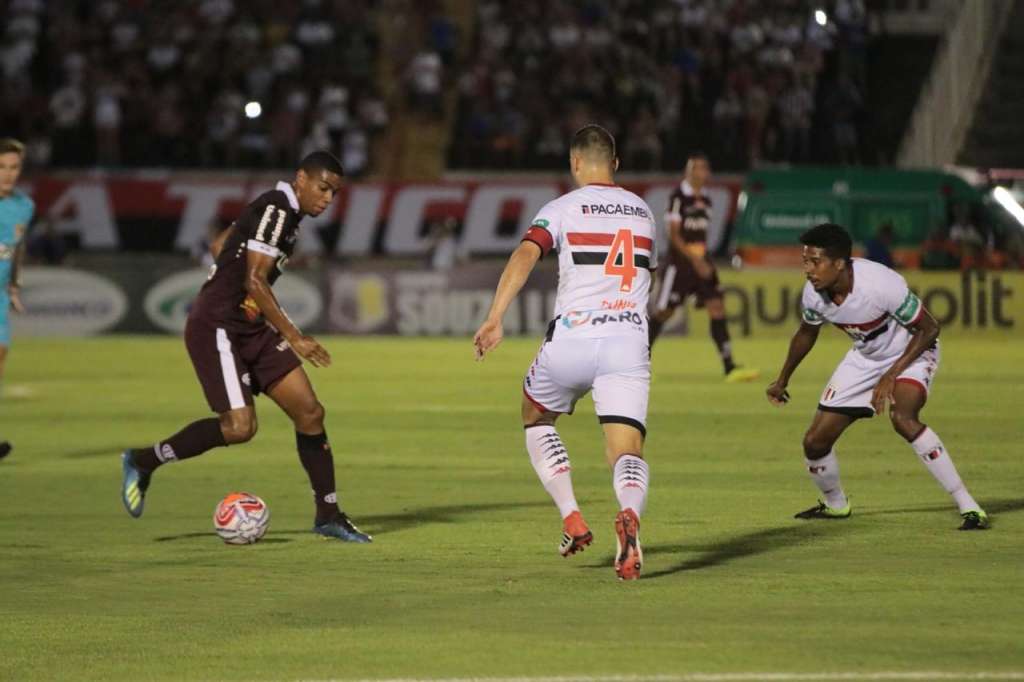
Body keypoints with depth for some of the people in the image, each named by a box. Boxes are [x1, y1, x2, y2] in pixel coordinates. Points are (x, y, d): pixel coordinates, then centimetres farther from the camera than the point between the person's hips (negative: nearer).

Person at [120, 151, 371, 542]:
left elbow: (220, 246, 24)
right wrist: (294, 338, -24)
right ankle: (143, 462, 1)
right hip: (217, 327, -10)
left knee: (310, 412, 2)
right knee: (240, 426, -17)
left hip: (249, 328, 10)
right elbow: (255, 281, -23)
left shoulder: (285, 212, 13)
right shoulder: (275, 209, -16)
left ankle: (328, 516, 9)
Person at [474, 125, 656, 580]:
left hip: (572, 337, -2)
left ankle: (572, 520, 11)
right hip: (629, 339, 2)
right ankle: (630, 515, -41)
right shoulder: (643, 212, 19)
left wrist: (494, 319, -21)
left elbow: (525, 256, -13)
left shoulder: (563, 208, 4)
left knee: (536, 419, 25)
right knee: (627, 451, -6)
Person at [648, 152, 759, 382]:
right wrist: (695, 260, -21)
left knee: (717, 308, -6)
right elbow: (674, 235, -15)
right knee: (662, 313, 1)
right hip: (680, 263, -6)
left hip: (702, 264, 6)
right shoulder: (678, 197, -11)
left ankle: (729, 368, -11)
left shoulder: (705, 201, 10)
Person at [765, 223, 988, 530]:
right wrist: (782, 380, 19)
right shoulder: (813, 293, -16)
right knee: (815, 441, 0)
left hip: (912, 352, -6)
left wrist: (892, 375, -28)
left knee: (903, 418, -36)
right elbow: (807, 333, 8)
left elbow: (928, 329, -23)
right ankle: (835, 505, 34)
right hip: (865, 357, 6)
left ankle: (970, 508, -29)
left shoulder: (881, 284, -35)